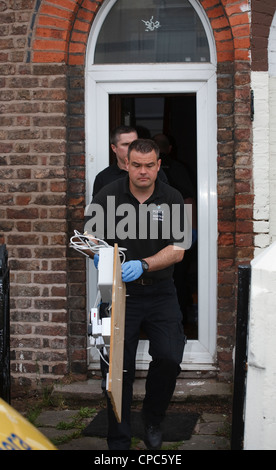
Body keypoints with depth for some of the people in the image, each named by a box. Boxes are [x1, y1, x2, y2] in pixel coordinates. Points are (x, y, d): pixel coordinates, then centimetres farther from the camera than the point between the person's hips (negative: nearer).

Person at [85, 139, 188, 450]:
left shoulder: (172, 199, -1)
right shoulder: (108, 196, -2)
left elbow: (177, 250, -6)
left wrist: (142, 265, -23)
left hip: (160, 292, 1)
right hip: (120, 293, 0)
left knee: (169, 357, -13)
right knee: (120, 368, 1)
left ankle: (152, 419, 16)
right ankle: (118, 442, 14)